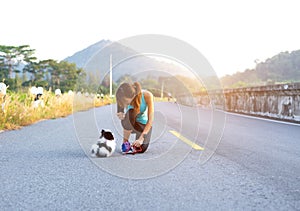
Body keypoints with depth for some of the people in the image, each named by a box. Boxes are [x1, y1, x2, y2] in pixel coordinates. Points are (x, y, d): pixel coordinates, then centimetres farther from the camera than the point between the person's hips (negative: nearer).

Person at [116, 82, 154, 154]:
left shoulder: (147, 95, -30)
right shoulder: (124, 99, -26)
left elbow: (150, 120, -27)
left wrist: (141, 138, -34)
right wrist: (120, 116, -39)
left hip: (144, 123, 0)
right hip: (130, 123, 0)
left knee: (141, 149, -18)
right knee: (130, 113, -35)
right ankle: (125, 142, -15)